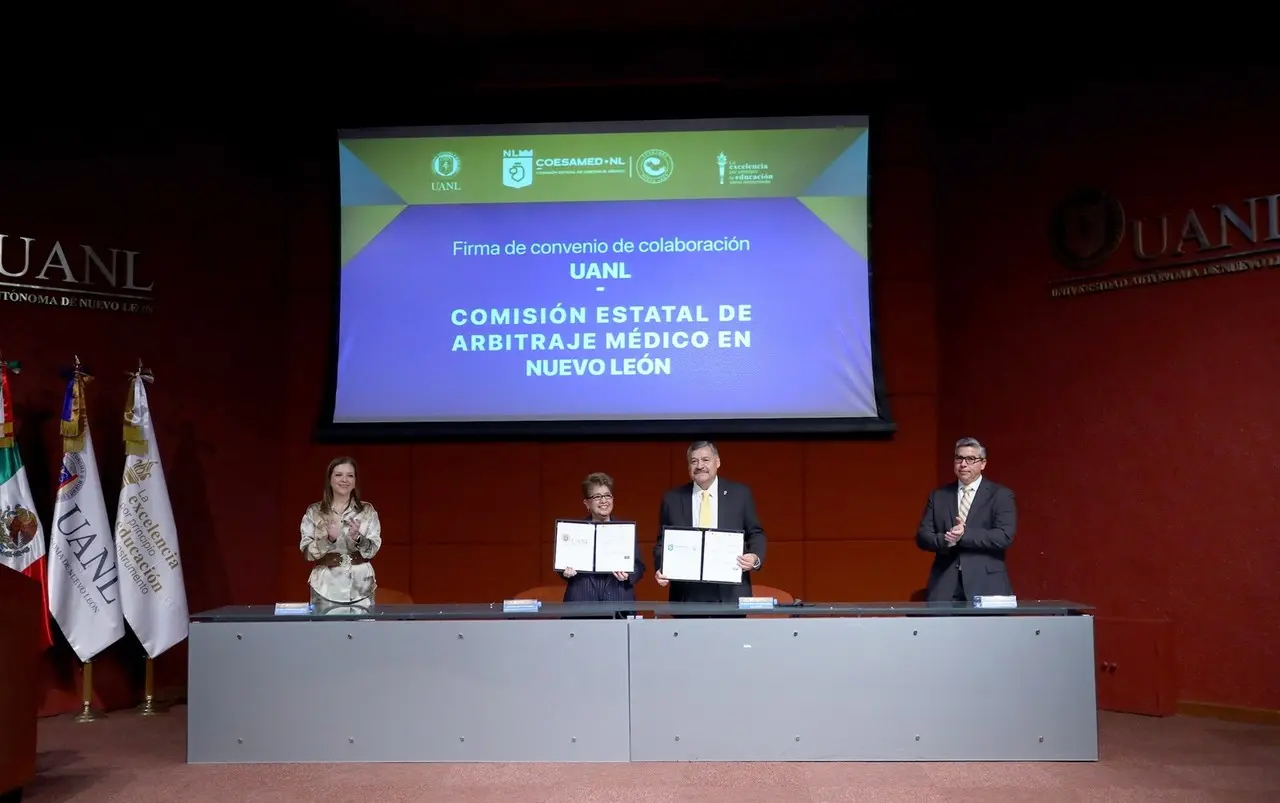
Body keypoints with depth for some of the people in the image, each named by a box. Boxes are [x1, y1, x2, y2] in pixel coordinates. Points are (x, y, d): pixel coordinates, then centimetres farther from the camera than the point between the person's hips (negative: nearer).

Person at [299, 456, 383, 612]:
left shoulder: (367, 510, 2)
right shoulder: (314, 511, 2)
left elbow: (373, 549, -3)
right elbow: (307, 552, -4)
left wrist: (358, 538, -22)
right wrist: (329, 539, -21)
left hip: (361, 588, 1)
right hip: (326, 588, -1)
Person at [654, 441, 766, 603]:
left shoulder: (740, 493, 5)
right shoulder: (672, 499, 7)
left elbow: (756, 534, 10)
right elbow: (662, 542, 10)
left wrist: (755, 558, -9)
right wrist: (660, 570, -7)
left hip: (730, 593, 0)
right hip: (687, 594, 1)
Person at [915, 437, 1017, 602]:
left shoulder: (1001, 495, 4)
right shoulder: (938, 496, 13)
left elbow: (1005, 536, -9)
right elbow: (922, 536, 7)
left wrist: (965, 535, -17)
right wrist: (946, 539, -14)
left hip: (985, 586, -2)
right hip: (945, 586, 2)